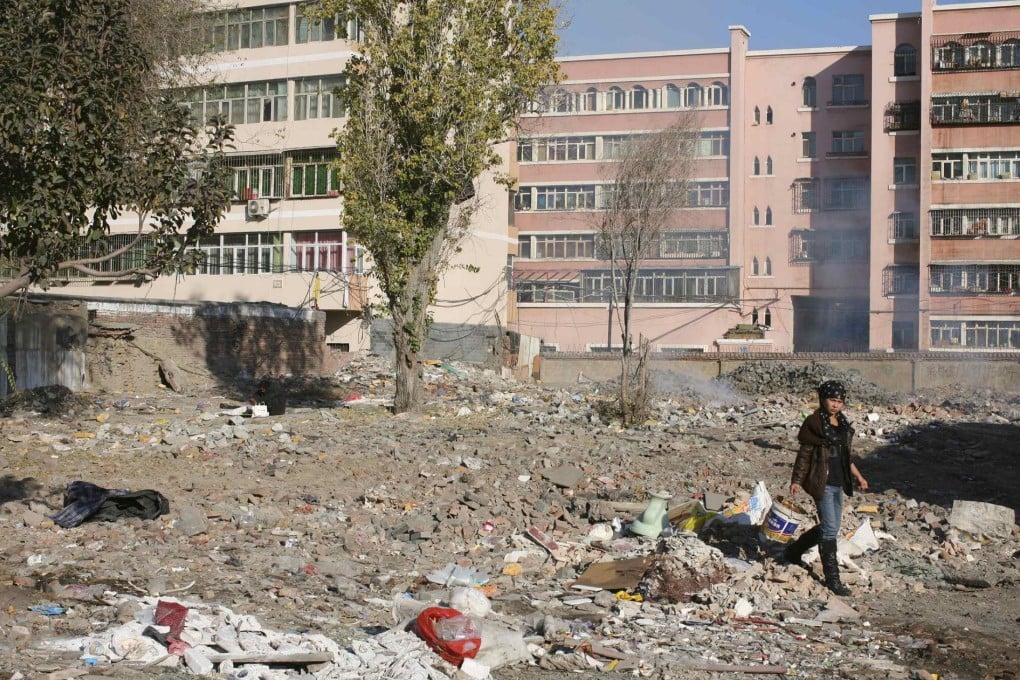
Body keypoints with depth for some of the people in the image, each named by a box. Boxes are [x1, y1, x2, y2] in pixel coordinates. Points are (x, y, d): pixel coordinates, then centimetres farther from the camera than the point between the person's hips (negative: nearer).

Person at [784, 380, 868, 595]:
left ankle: (793, 551, 34)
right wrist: (796, 480, -12)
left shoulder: (843, 424, 12)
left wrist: (858, 476, 22)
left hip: (838, 483, 8)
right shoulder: (815, 423, -10)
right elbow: (804, 454, -9)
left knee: (829, 527, 15)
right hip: (822, 483, -8)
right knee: (830, 529, -7)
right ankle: (832, 578, 0)